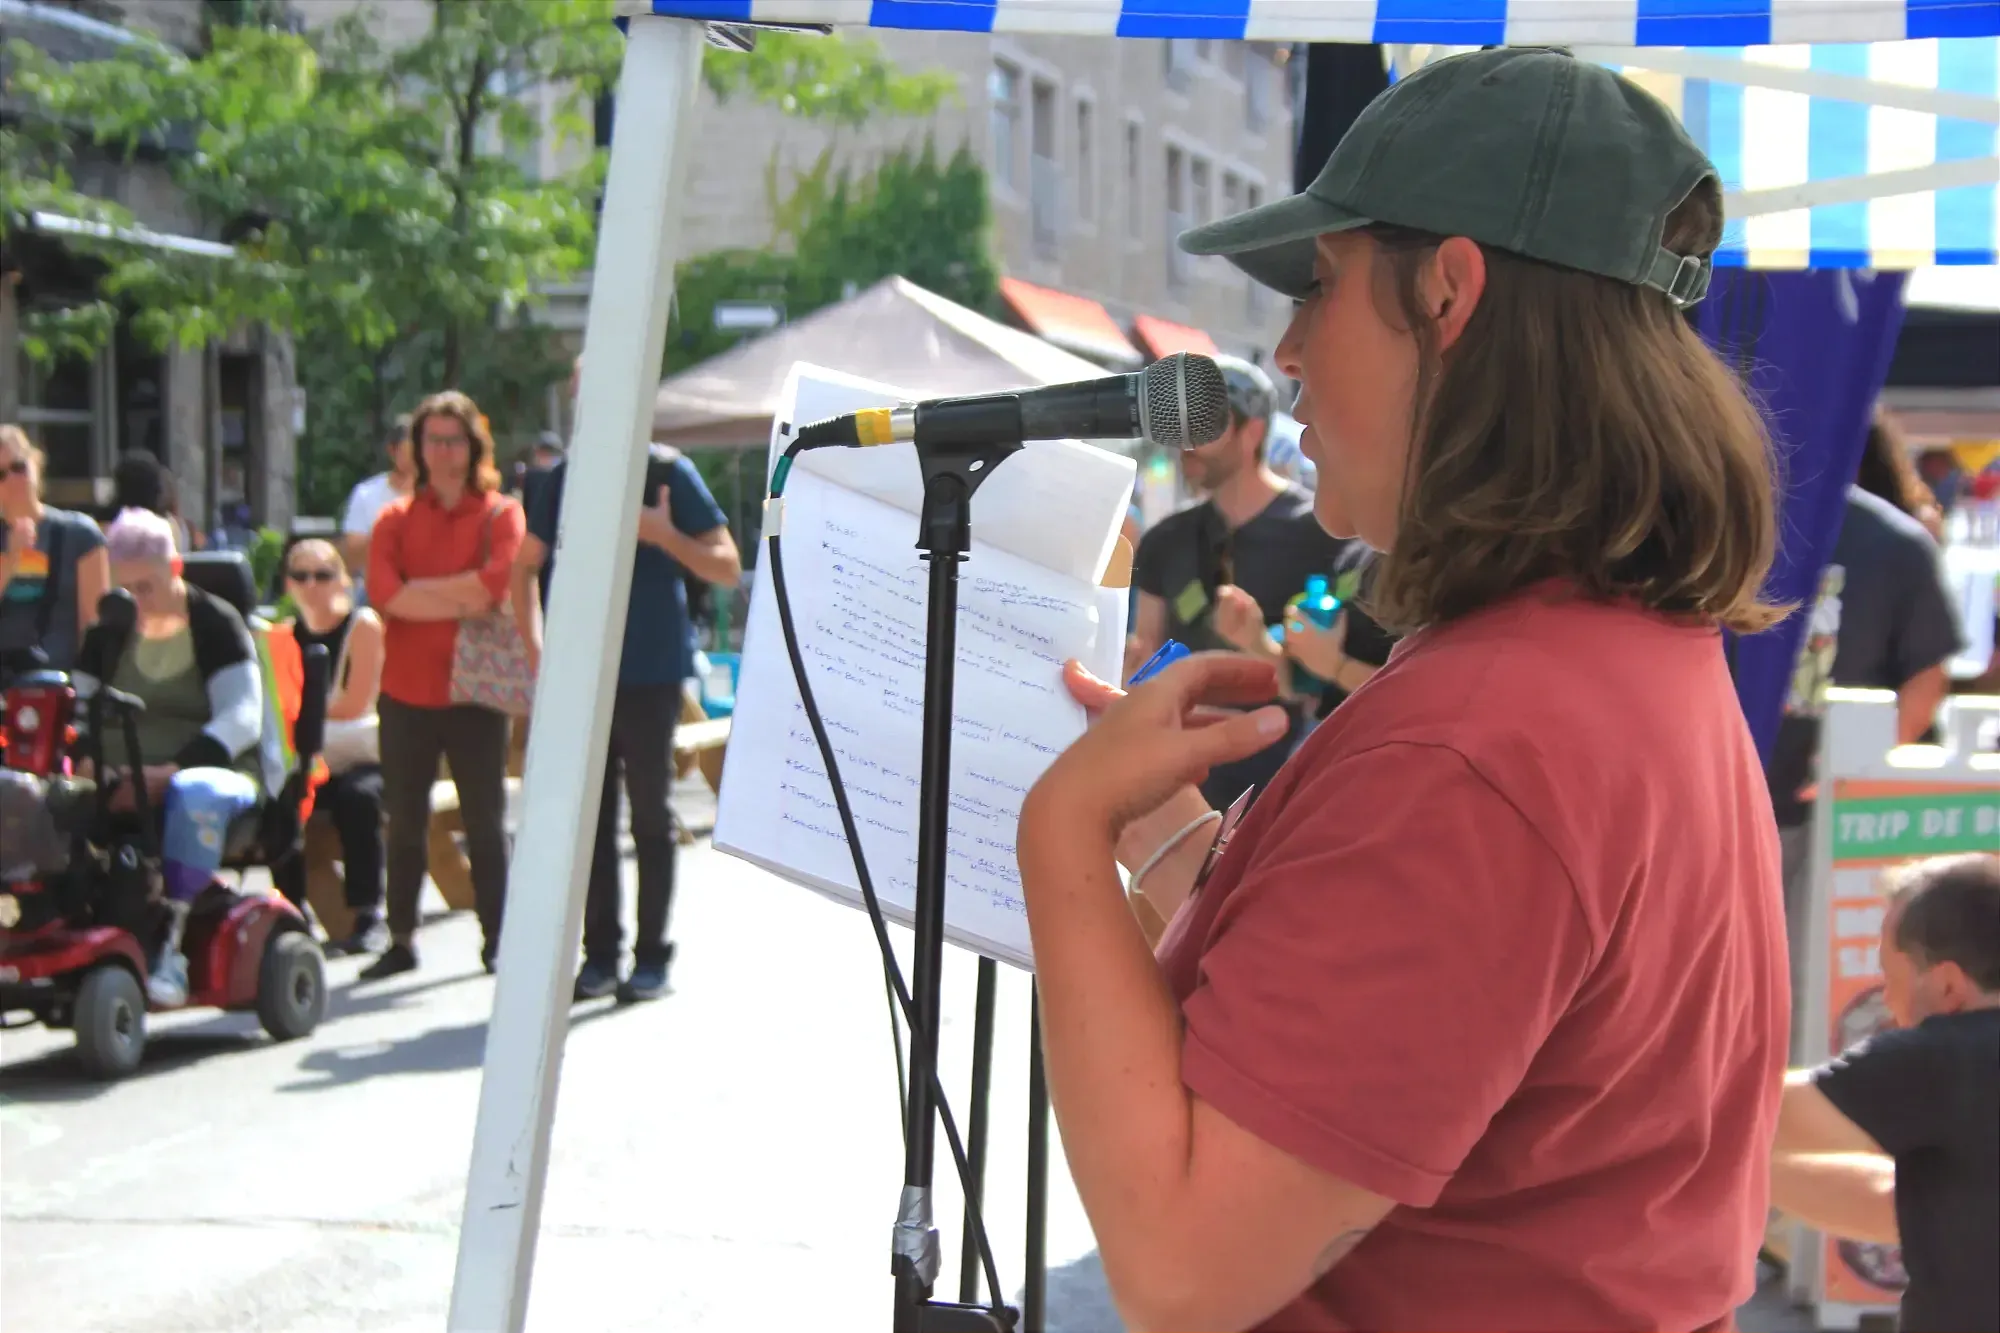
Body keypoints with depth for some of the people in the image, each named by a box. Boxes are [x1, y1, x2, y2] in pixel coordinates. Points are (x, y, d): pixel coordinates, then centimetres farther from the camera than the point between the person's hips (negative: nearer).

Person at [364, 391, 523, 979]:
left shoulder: (500, 514, 2)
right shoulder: (397, 518, 9)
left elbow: (499, 580, -18)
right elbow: (382, 592, -8)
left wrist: (419, 592, -11)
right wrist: (459, 602, -14)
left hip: (475, 692, -2)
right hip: (406, 692, 2)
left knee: (485, 821, 3)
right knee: (405, 822, 7)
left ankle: (496, 941, 11)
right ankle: (401, 941, 15)